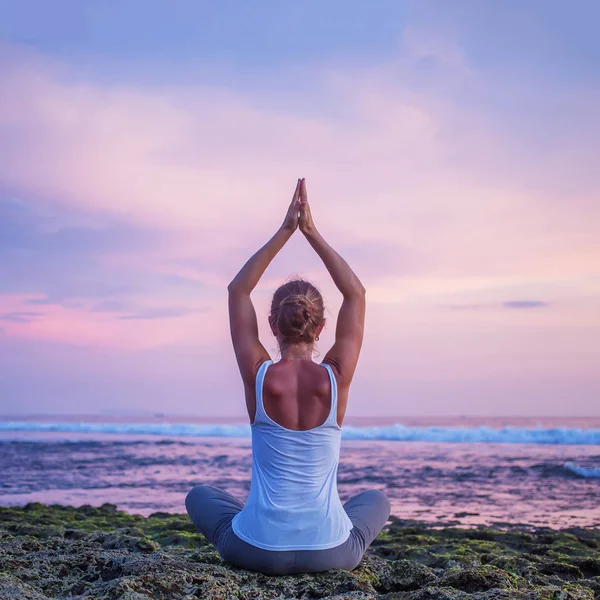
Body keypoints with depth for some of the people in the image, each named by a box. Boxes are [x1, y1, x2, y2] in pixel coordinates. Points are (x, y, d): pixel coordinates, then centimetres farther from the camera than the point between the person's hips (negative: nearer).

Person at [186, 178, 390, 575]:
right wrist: (312, 232, 1)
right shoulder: (336, 379, -11)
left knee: (200, 496, 31)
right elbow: (356, 294, 2)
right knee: (378, 500, 35)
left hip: (257, 551, -1)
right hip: (331, 552, 1)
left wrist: (285, 231, 1)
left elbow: (238, 290, 2)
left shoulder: (258, 377, -12)